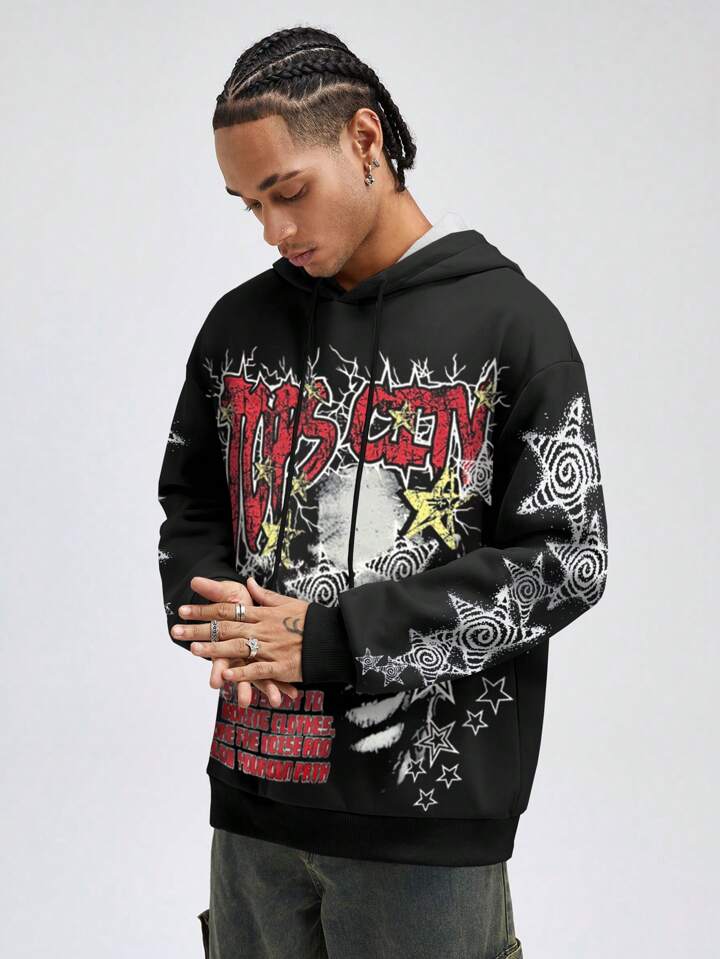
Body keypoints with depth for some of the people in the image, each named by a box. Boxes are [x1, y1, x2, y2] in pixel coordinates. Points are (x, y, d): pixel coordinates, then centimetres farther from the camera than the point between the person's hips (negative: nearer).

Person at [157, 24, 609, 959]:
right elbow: (190, 505, 17)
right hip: (255, 792, 4)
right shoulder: (240, 325, 8)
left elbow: (564, 559, -10)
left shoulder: (509, 324, -6)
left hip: (430, 811, -4)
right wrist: (217, 619, -6)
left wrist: (334, 640, -15)